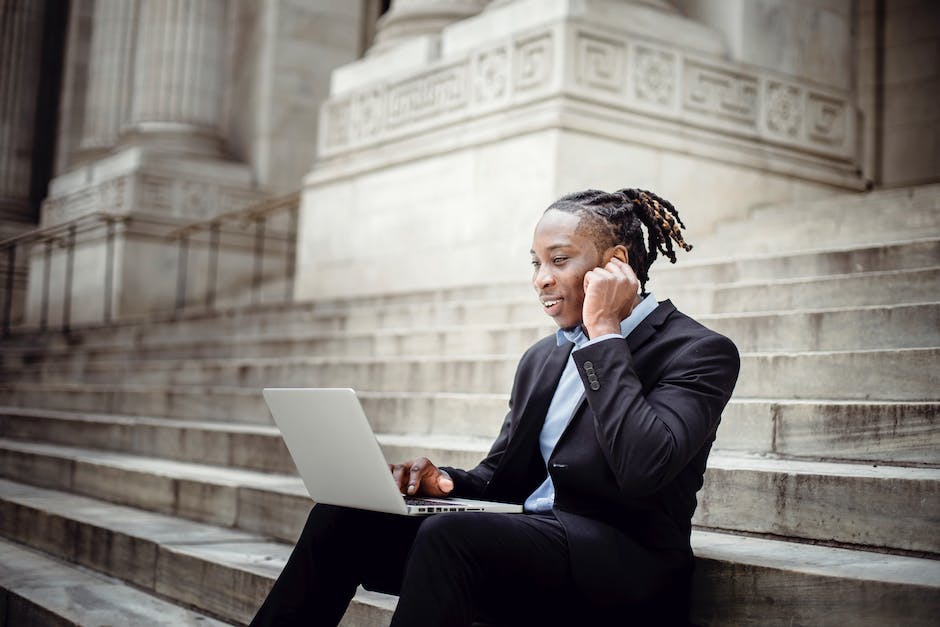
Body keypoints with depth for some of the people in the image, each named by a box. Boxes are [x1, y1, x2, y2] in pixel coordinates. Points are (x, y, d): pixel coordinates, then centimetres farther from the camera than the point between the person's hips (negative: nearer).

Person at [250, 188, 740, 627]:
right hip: (529, 541, 7)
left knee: (450, 535, -32)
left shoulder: (701, 353, -7)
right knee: (342, 515, -10)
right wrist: (447, 482, -4)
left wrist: (604, 332, -16)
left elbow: (642, 470, -24)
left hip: (624, 569, -7)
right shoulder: (542, 359, 16)